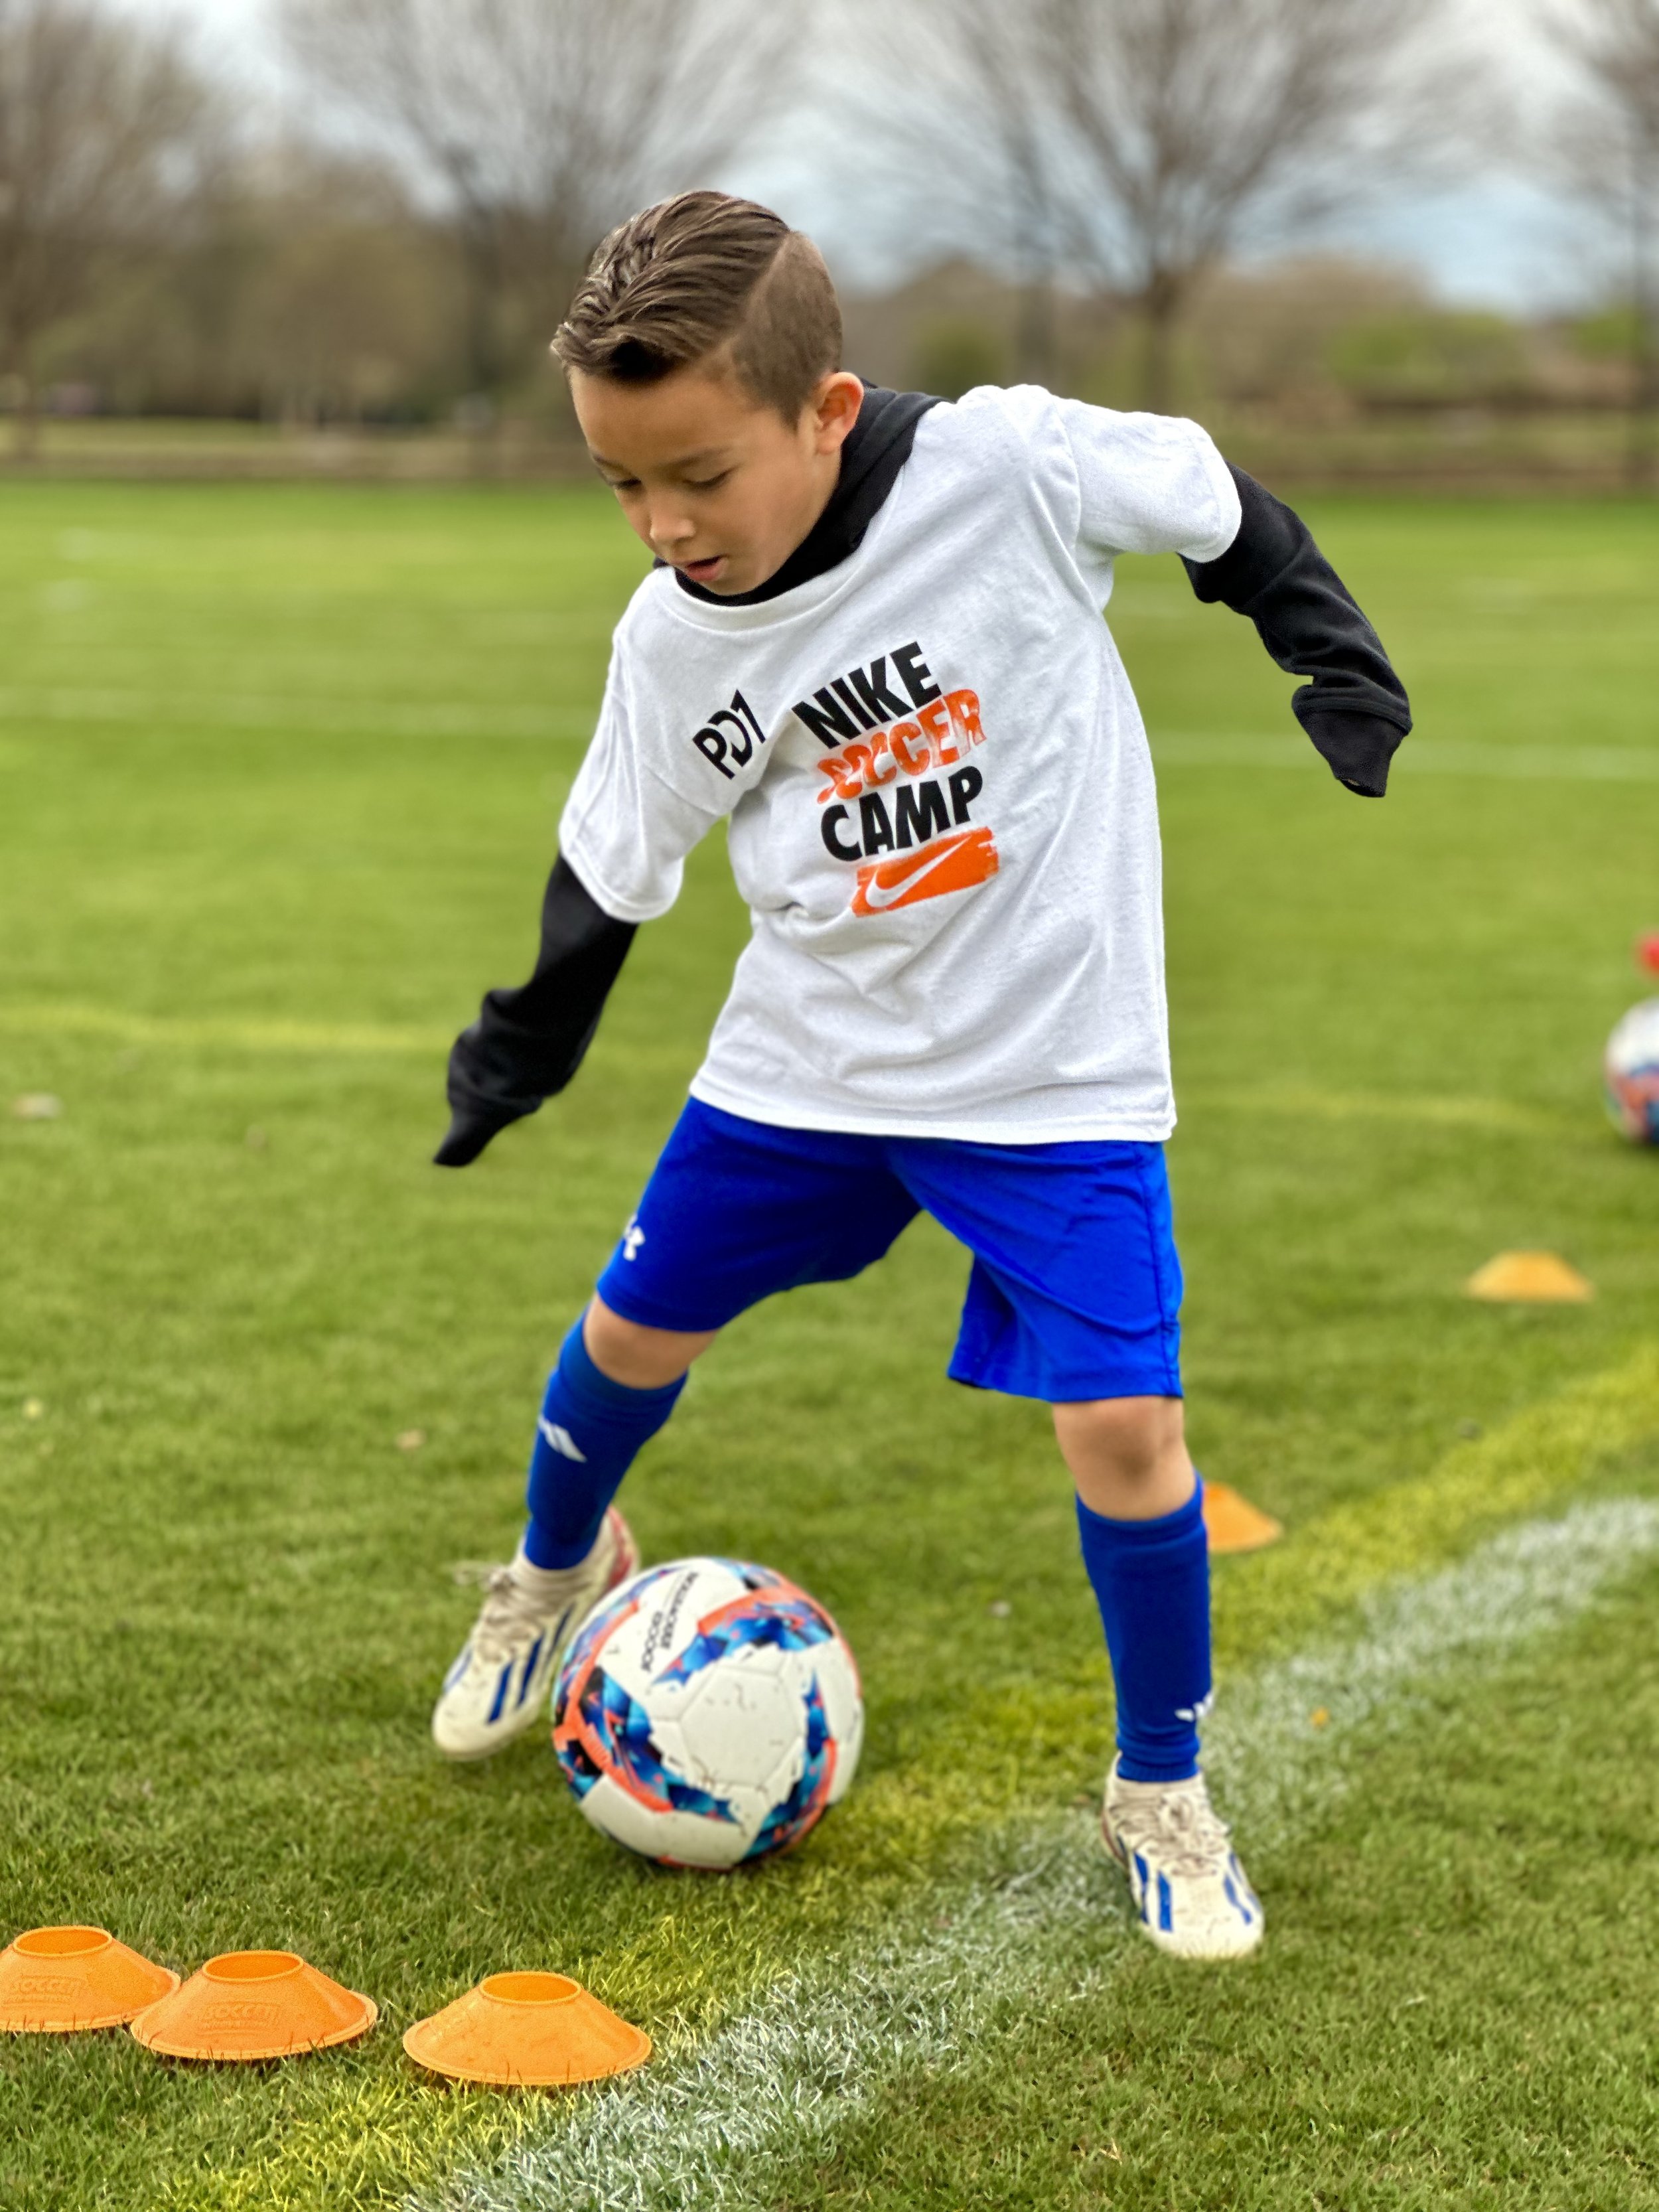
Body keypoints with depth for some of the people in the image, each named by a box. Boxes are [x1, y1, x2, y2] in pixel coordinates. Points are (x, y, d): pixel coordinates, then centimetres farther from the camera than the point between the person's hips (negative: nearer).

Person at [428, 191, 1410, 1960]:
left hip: (1053, 1064, -3)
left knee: (1120, 1421, -12)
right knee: (632, 1332, 14)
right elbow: (607, 876, 6)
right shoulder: (670, 641, -11)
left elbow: (1215, 509, -4)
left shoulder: (1009, 469, -23)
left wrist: (1333, 661, -5)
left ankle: (1162, 1796, 13)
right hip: (807, 1057, 4)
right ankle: (557, 1574, 50)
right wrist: (517, 1059, 10)